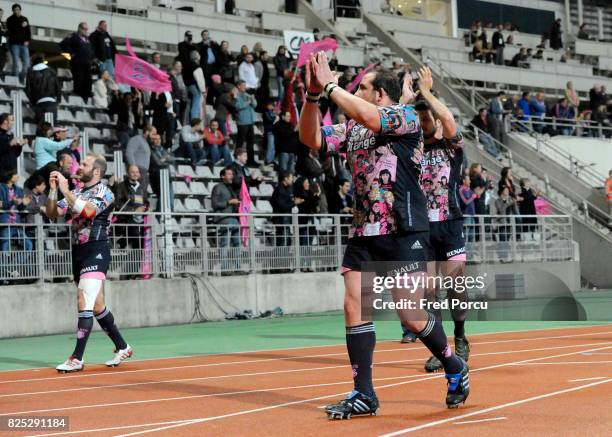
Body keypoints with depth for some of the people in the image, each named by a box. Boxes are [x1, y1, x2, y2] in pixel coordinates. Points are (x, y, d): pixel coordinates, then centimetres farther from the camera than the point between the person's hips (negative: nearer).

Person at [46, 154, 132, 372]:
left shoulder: (104, 193, -7)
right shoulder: (76, 192, 15)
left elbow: (86, 210, -25)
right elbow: (52, 213, 10)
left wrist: (65, 190, -21)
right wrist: (53, 190, -3)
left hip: (96, 251, -8)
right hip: (78, 251, 8)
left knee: (84, 303, -16)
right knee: (97, 306, 13)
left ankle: (77, 359, -16)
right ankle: (122, 347, 26)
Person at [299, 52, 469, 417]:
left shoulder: (406, 116, -5)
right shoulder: (352, 129, 15)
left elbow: (369, 117, -24)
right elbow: (312, 139, 7)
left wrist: (330, 84, -17)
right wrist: (313, 93, -5)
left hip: (404, 232, -6)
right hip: (363, 233, 6)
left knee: (411, 314, -4)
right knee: (354, 305, -5)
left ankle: (455, 369, 22)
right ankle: (364, 394, 3)